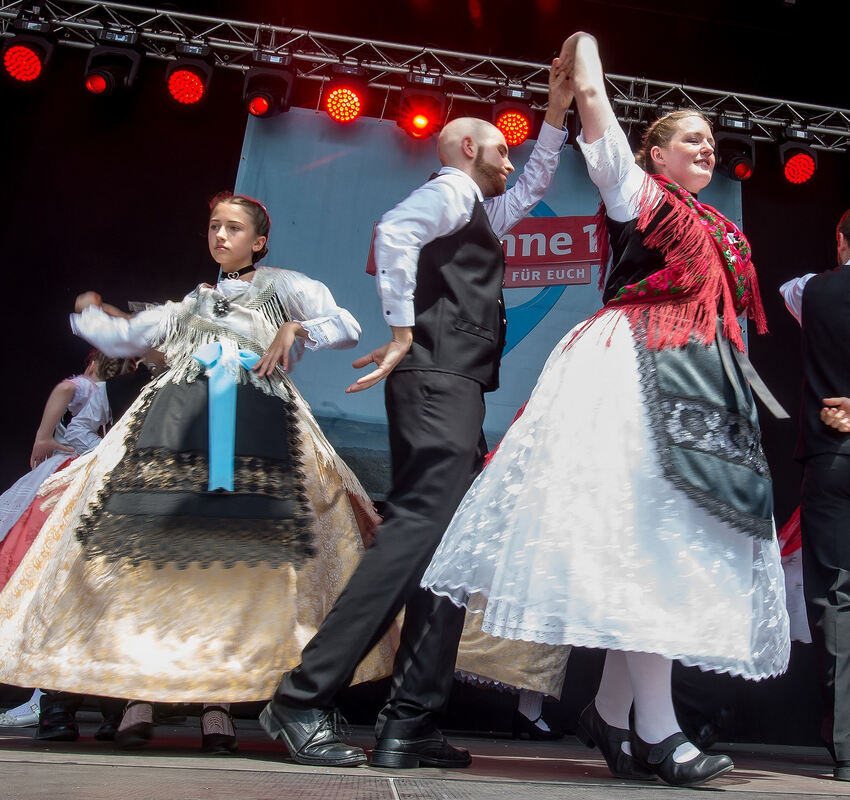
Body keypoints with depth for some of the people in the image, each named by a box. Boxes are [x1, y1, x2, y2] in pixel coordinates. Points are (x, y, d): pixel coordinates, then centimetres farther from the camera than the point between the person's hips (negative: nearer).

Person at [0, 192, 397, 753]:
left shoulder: (282, 287, 21)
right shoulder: (191, 305, 32)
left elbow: (347, 327, 7)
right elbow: (122, 338, 32)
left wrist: (295, 330, -6)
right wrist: (89, 312, 21)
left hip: (256, 430, -3)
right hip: (179, 427, 3)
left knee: (242, 559, -12)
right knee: (159, 548, -10)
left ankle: (219, 700, -7)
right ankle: (140, 692, -4)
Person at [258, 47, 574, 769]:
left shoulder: (480, 211, 31)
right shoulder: (450, 191, 2)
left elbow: (534, 187, 48)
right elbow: (394, 230, -19)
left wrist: (557, 115, 42)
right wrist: (403, 332, -19)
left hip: (456, 393, 10)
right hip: (439, 383, -10)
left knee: (448, 548, 3)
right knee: (419, 529, -19)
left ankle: (409, 726, 3)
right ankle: (305, 698, -15)